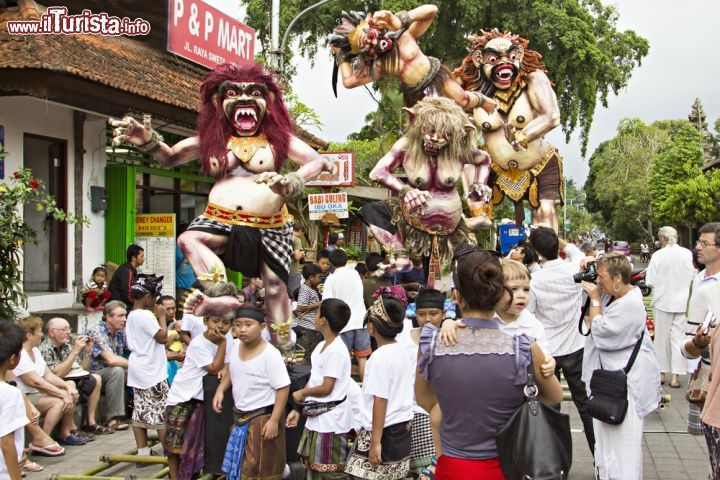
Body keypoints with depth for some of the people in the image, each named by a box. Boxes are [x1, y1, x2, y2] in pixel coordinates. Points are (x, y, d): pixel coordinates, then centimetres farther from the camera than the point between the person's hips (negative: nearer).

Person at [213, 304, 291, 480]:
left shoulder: (270, 354, -22)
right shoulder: (236, 348, 0)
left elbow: (283, 388, -20)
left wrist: (274, 420, -23)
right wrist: (220, 390, 3)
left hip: (263, 417, -7)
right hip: (240, 416, 7)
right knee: (238, 465, 19)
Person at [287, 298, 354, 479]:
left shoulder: (336, 350, -20)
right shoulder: (321, 346, 8)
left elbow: (326, 388, -20)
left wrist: (301, 393, -4)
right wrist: (297, 409, 11)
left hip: (330, 419, -9)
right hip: (316, 417, 9)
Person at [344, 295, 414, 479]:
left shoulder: (379, 357, -18)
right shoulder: (402, 351, 6)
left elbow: (380, 402, -20)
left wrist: (375, 442, -19)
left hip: (384, 430, -8)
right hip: (403, 427, 8)